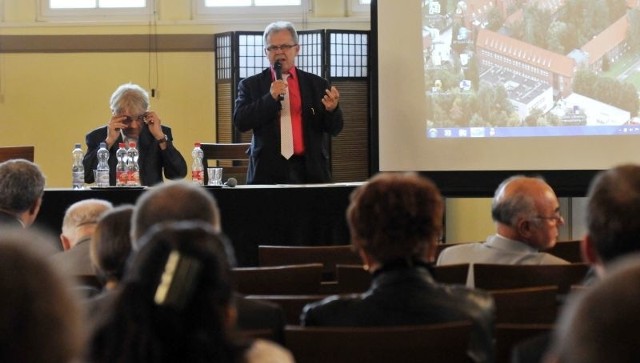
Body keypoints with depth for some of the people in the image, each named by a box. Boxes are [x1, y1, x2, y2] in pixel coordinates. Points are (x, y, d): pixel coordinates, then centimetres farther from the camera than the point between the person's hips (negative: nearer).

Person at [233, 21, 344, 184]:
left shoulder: (317, 85, 10)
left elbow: (335, 129, 8)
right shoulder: (251, 85, 8)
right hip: (268, 173, -1)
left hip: (310, 172, 1)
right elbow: (240, 122, -4)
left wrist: (332, 110, -15)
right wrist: (270, 98, -14)